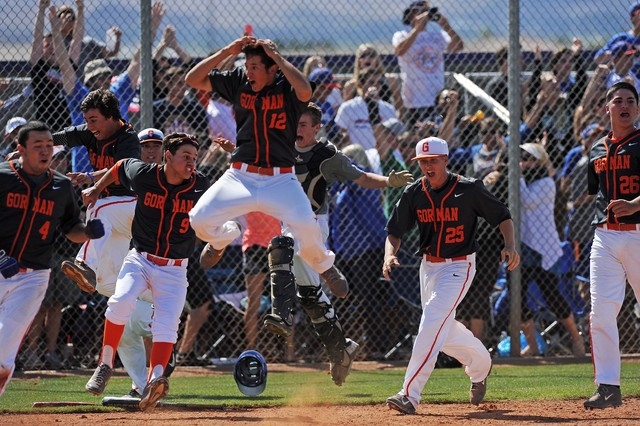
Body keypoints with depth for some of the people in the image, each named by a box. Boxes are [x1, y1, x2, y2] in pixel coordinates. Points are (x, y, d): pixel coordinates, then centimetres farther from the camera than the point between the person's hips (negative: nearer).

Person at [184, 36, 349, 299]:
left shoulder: (287, 86, -6)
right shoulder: (238, 82, 3)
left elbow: (305, 92, -31)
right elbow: (192, 80, 1)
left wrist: (278, 57, -22)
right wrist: (226, 52, -8)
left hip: (280, 179, -3)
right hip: (240, 176, 3)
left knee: (306, 225, -24)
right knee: (198, 219, -10)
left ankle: (325, 266, 9)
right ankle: (223, 237, 27)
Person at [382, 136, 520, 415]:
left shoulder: (469, 190, -13)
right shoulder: (414, 194, -2)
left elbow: (502, 216, -4)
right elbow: (395, 232, -1)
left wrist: (510, 246, -20)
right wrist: (389, 255, -22)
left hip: (458, 266, -6)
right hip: (428, 266, 6)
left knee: (433, 320, -21)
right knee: (444, 331, 15)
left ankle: (410, 394, -26)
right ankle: (480, 364, 44)